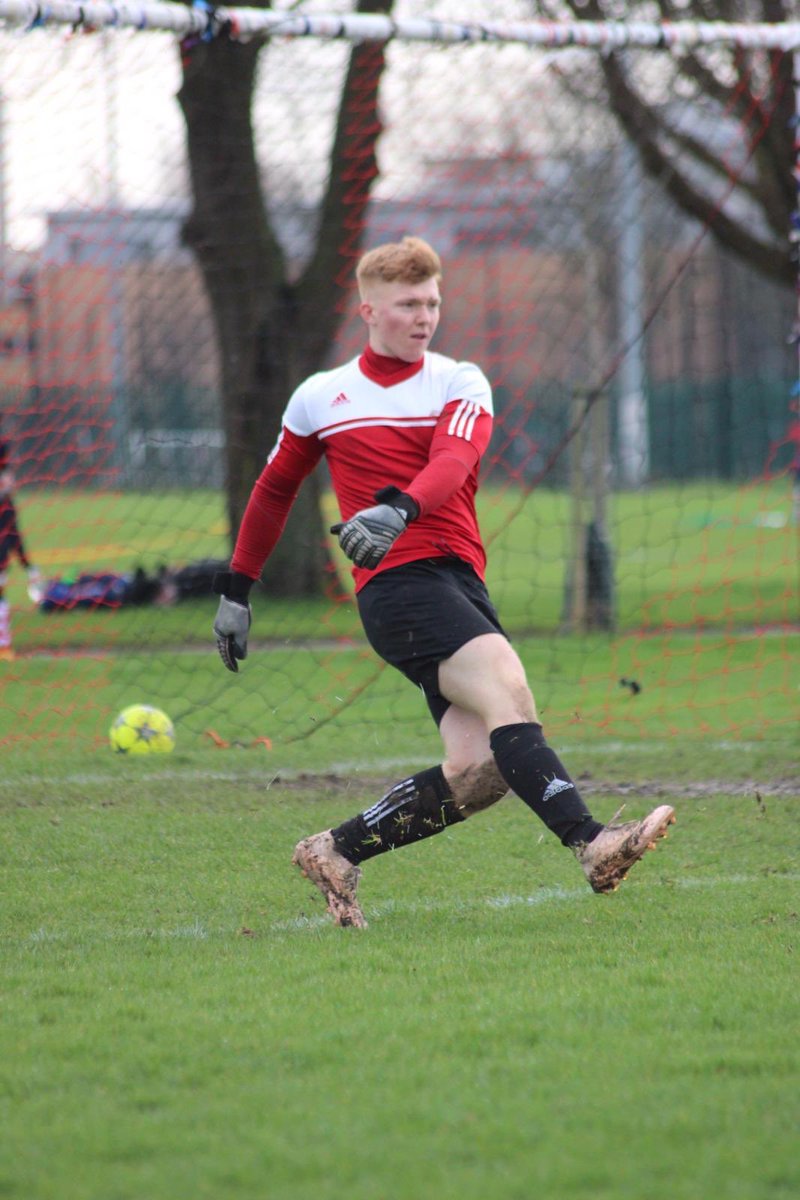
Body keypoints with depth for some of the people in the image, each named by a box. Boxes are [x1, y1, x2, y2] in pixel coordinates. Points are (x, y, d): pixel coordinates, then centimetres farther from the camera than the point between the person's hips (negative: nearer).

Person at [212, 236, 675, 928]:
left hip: (461, 583, 4)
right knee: (507, 691, -27)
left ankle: (339, 851, 5)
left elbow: (453, 461, -10)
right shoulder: (321, 399, 12)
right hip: (397, 582, -4)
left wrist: (399, 509, -30)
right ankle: (592, 845, -40)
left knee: (481, 770, -10)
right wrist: (237, 590, 27)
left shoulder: (461, 383, 11)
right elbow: (273, 492, 26)